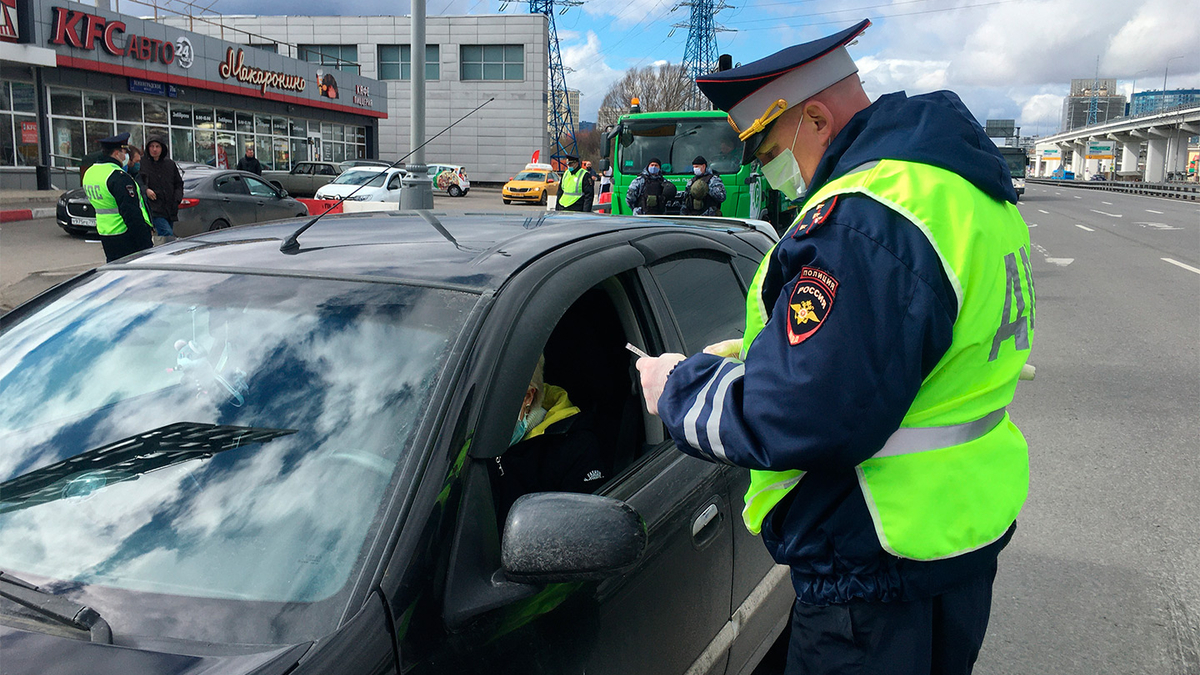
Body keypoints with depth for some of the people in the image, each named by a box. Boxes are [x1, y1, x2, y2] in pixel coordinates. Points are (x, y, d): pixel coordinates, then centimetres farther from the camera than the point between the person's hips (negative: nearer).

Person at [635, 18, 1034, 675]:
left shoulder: (862, 220, -27)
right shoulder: (959, 183, 9)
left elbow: (795, 419, -31)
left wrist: (679, 388, -14)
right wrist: (764, 351, 12)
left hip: (880, 570, -10)